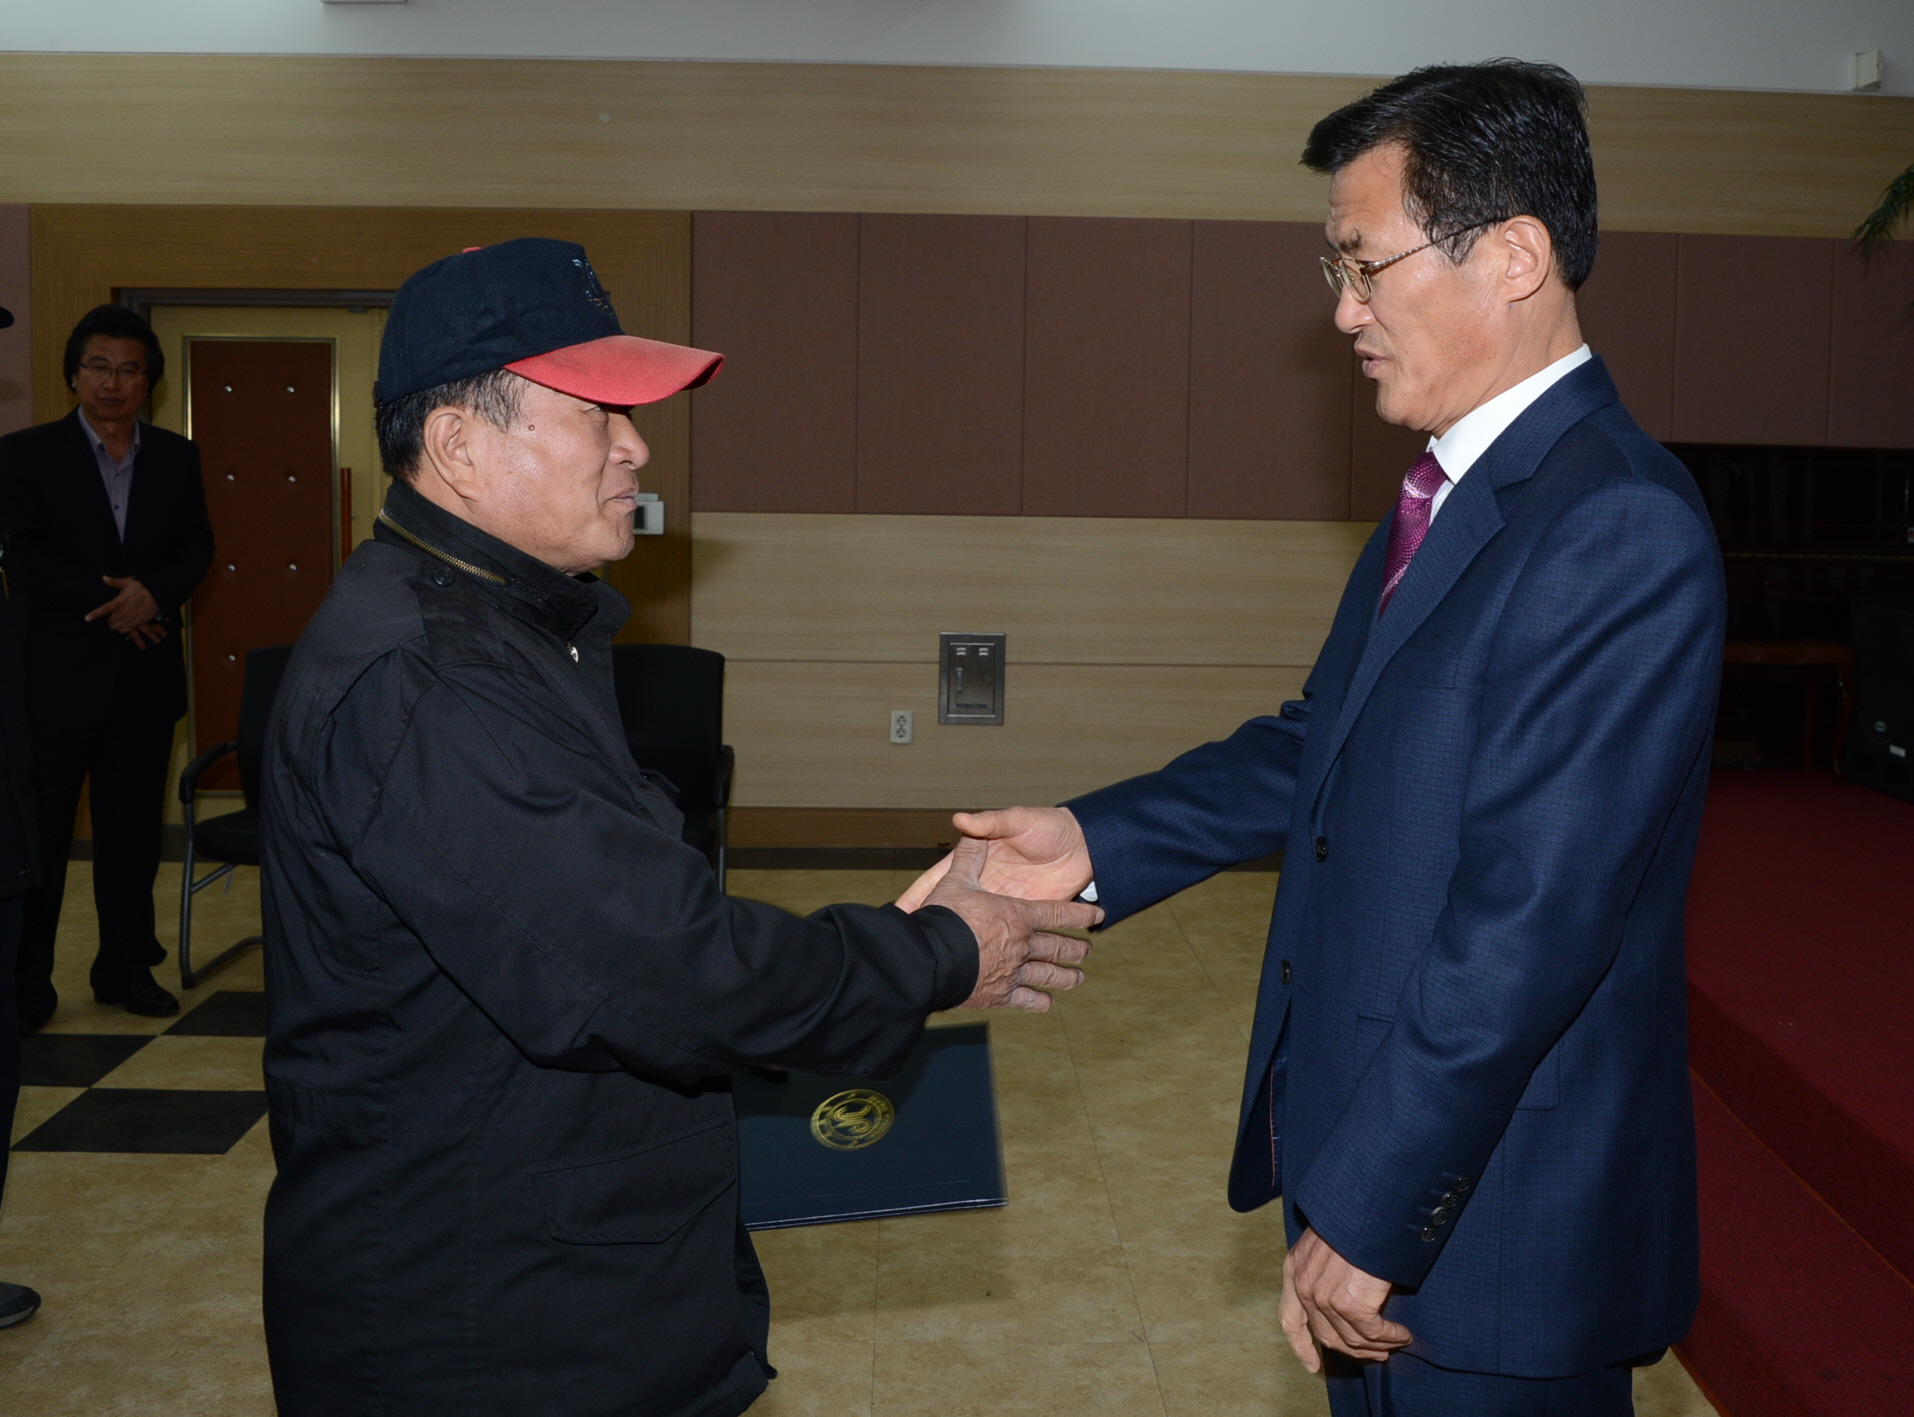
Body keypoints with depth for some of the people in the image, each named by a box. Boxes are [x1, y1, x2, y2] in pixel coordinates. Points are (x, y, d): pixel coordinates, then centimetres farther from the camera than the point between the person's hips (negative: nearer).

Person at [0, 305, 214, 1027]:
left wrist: (151, 591, -13)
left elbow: (196, 550, 6)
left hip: (145, 671, 3)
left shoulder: (176, 458, 11)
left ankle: (126, 965, 20)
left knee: (132, 826, 9)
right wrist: (109, 604, -13)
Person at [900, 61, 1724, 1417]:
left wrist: (1365, 1216, -22)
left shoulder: (1620, 532, -24)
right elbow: (1320, 748, 12)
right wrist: (1097, 840, 0)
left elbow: (1525, 922, -27)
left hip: (1490, 1216, -8)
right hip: (1368, 1137, 8)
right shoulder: (1451, 496, 7)